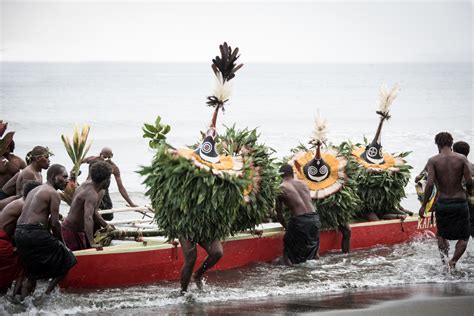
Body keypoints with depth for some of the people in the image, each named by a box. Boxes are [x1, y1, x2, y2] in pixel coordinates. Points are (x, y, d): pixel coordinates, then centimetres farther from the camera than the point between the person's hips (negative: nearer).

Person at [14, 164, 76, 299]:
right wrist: (61, 242, 7)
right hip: (35, 233, -9)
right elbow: (54, 224, -8)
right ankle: (47, 295, -1)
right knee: (67, 262, 2)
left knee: (31, 274, 19)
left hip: (19, 232, 9)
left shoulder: (34, 191, 24)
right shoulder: (53, 193, -3)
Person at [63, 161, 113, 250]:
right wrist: (92, 243, -45)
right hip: (71, 233, -10)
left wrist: (106, 225, 20)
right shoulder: (92, 194, -26)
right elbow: (88, 218, -41)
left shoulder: (87, 184, 6)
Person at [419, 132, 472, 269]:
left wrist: (423, 205, -6)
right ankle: (453, 262, -8)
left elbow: (430, 183, -14)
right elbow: (469, 181, -8)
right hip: (460, 202, -1)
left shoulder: (433, 161, -6)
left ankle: (445, 260, 9)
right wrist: (469, 191, 15)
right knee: (464, 237, 12)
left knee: (442, 235, 22)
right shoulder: (461, 159, -5)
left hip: (442, 204, 1)